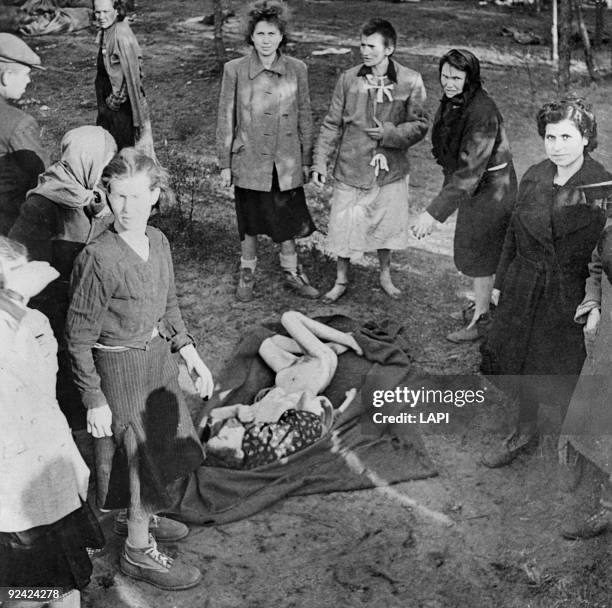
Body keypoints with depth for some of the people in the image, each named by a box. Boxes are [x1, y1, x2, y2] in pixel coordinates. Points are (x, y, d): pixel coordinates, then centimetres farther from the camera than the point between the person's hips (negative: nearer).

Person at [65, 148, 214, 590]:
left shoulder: (158, 242, -3)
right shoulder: (99, 259, -25)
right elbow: (79, 338, -18)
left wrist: (189, 351, 4)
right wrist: (94, 400, -16)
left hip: (158, 355, 8)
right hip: (120, 367, -7)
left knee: (163, 446, 22)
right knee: (143, 458, 4)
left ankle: (142, 518, 47)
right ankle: (138, 552, 25)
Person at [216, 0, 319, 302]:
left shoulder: (297, 69, -3)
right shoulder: (234, 70, -6)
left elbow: (304, 116, 5)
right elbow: (226, 119, -1)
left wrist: (307, 160, 6)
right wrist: (224, 163, 0)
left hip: (287, 163, 1)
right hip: (249, 161, -1)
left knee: (289, 220, 10)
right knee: (249, 223, 12)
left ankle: (291, 273, 30)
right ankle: (247, 274, 31)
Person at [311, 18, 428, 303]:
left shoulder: (411, 82, -8)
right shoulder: (348, 79, -5)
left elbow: (419, 125, -3)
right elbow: (331, 124, 0)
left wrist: (391, 134, -19)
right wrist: (319, 162, -4)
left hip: (390, 169, 0)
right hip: (350, 168, 0)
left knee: (386, 226, 16)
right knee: (343, 228, 6)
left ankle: (385, 275, 40)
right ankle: (341, 281, 28)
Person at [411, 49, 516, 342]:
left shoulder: (482, 112, -30)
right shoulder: (451, 103, -3)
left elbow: (470, 170, -34)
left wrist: (434, 213, -37)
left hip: (490, 189, -8)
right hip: (473, 186, 8)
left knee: (479, 256, 5)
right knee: (471, 250, 21)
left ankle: (479, 321, 23)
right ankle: (482, 304, 41)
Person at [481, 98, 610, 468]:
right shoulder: (534, 178, 0)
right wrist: (501, 282, 13)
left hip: (572, 298, -4)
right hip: (524, 291, 5)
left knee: (567, 380, 9)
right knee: (523, 364, 18)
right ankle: (526, 431, 41)